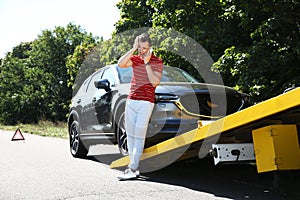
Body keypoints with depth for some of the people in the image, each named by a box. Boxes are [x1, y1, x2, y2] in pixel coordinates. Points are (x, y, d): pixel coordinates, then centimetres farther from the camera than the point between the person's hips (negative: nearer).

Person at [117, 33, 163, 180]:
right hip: (131, 101, 5)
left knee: (139, 136, -9)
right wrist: (133, 49, -10)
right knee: (130, 135, 8)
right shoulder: (135, 58, 10)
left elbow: (155, 82, -15)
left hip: (146, 102, -5)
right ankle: (132, 164, 17)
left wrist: (147, 63, -15)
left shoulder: (157, 62, -2)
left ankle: (133, 169, -10)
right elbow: (120, 64, -9)